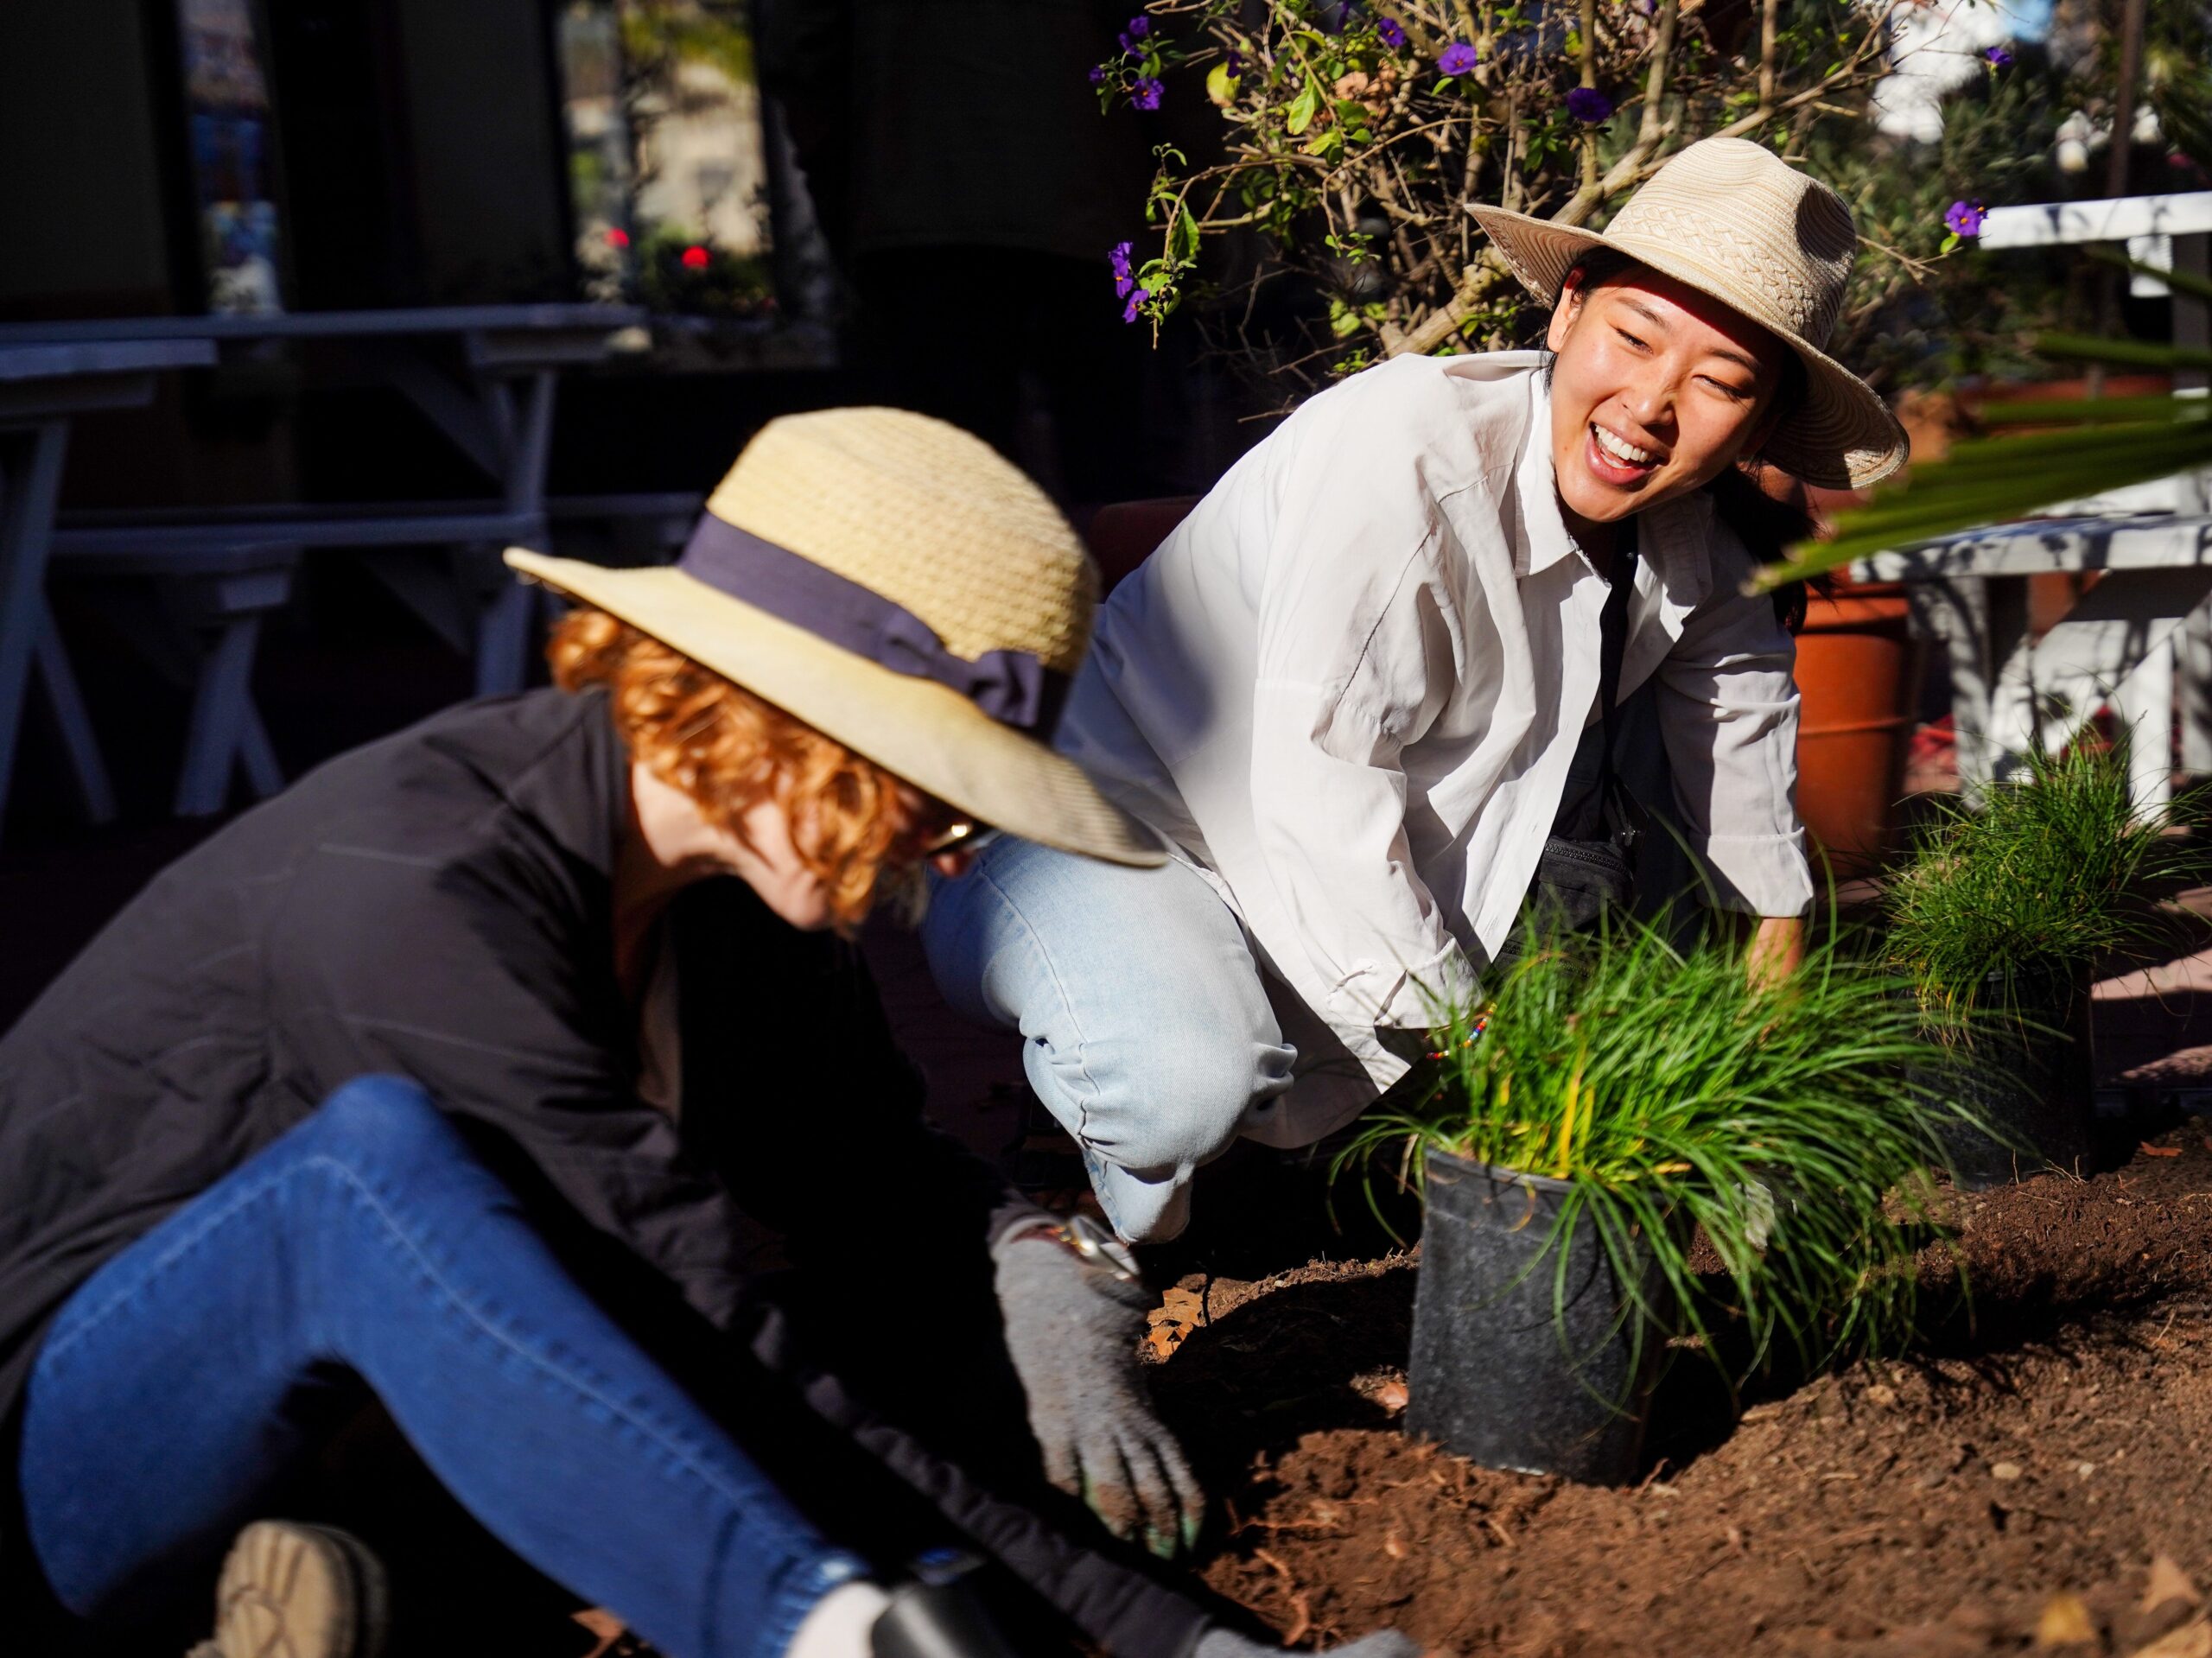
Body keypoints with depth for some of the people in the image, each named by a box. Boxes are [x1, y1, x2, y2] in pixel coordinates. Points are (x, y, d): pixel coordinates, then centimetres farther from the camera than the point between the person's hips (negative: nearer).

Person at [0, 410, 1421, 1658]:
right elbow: (712, 1353, -32)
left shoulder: (733, 878, -4)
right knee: (379, 1152, -38)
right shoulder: (415, 893, -29)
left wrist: (1031, 1259, -15)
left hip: (375, 1399, 8)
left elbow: (864, 1161, 9)